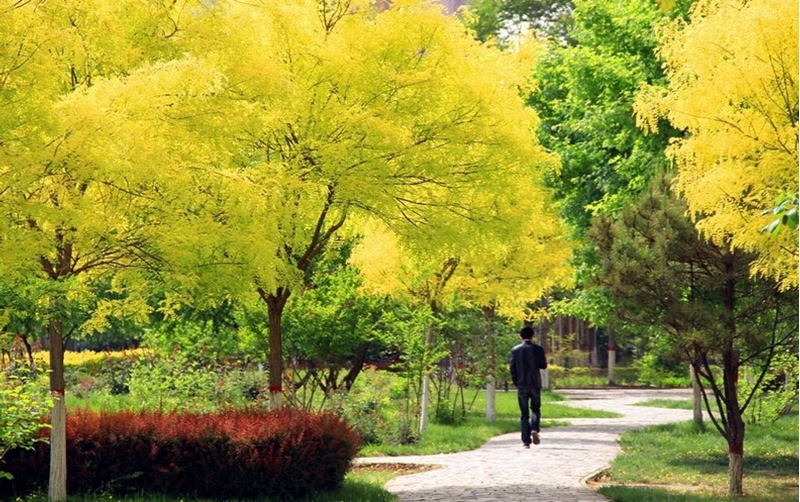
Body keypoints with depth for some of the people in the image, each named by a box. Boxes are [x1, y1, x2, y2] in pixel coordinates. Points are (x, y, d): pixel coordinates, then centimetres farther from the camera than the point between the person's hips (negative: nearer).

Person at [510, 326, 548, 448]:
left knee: (524, 413, 5)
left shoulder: (515, 350, -1)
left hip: (521, 384, 1)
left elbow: (512, 367, 0)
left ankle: (526, 440, 0)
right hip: (535, 383, -1)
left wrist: (516, 382, 10)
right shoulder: (537, 349, -4)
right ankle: (534, 429, -14)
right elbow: (543, 365, 3)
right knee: (535, 409, 14)